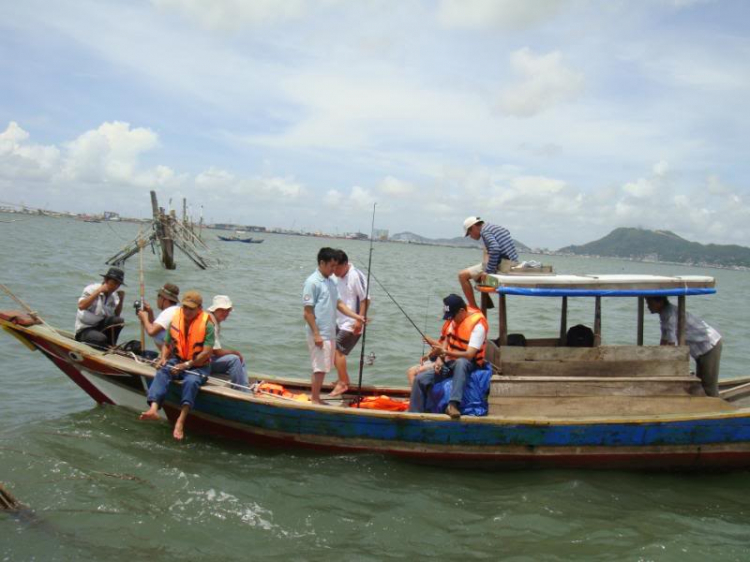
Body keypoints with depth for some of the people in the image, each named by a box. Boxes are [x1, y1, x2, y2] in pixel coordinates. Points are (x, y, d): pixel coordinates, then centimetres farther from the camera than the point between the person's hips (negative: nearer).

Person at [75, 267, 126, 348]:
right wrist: (98, 291, -25)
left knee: (119, 321, -23)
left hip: (101, 327, 6)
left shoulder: (114, 295, 6)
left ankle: (110, 346, -9)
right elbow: (81, 306, -26)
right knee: (101, 338, -37)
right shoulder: (92, 289, -10)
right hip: (84, 330, -6)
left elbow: (116, 315, 8)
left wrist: (121, 300, -5)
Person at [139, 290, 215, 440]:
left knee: (191, 381, -35)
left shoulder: (207, 324, -10)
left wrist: (187, 365, -22)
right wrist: (163, 358, -7)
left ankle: (181, 421, -40)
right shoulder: (175, 320, 5)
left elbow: (207, 352, -17)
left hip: (199, 366, -4)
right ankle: (153, 408, -46)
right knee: (162, 373, -27)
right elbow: (167, 344, 14)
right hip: (177, 360, 4)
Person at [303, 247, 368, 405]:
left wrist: (357, 316, 1)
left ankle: (315, 397, 24)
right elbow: (307, 312, -15)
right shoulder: (312, 282, -14)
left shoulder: (331, 282, 11)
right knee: (320, 367, -4)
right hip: (319, 334, -8)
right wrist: (316, 334, -18)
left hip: (330, 333, 8)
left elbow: (339, 304, 13)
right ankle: (314, 400, 7)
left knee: (322, 367, 14)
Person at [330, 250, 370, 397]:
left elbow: (365, 299, -18)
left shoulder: (356, 276, -18)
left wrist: (359, 320, -21)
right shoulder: (338, 277, 6)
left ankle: (342, 383, -3)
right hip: (340, 322, 8)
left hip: (351, 324, -8)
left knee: (338, 350, -12)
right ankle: (344, 379, 26)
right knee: (334, 351, 12)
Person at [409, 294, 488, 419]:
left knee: (460, 362, -43)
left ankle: (453, 404, -47)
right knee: (420, 379, -11)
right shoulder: (456, 317, 4)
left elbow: (469, 355, -26)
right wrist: (440, 358, -3)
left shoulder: (478, 324, -19)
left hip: (468, 365, -7)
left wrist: (444, 352, -36)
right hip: (450, 363, 7)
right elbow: (447, 339, 15)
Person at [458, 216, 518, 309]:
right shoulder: (499, 228, 21)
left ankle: (473, 308, -5)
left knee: (462, 275, -6)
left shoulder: (485, 231, -8)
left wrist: (488, 271, -22)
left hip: (501, 265, -10)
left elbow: (495, 249, -24)